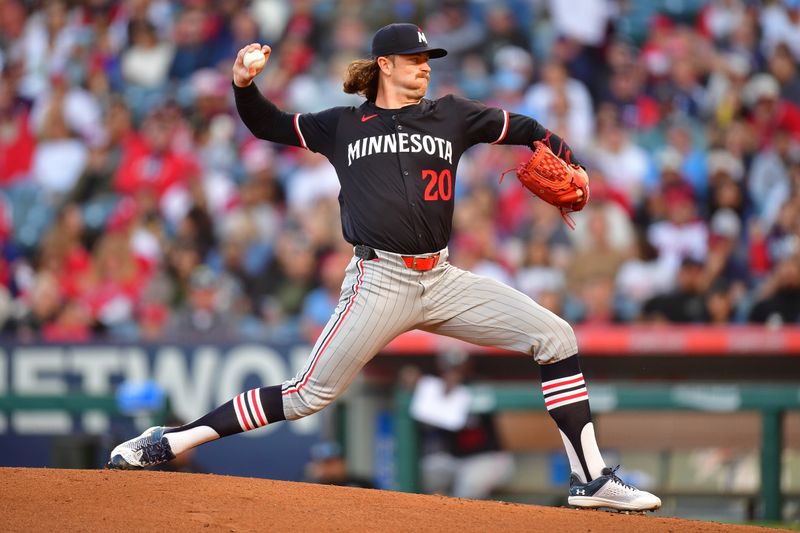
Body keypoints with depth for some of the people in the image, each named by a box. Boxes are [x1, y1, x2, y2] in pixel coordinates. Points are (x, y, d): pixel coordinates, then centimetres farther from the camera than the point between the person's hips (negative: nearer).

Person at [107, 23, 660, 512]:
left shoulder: (451, 116, 14)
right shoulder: (344, 125, 10)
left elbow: (524, 129, 22)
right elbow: (268, 125, 16)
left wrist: (568, 167, 7)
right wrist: (244, 85, -3)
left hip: (442, 281, 4)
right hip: (378, 284, -3)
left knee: (556, 337, -6)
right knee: (308, 395, -11)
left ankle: (590, 478, -2)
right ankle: (172, 441, -2)